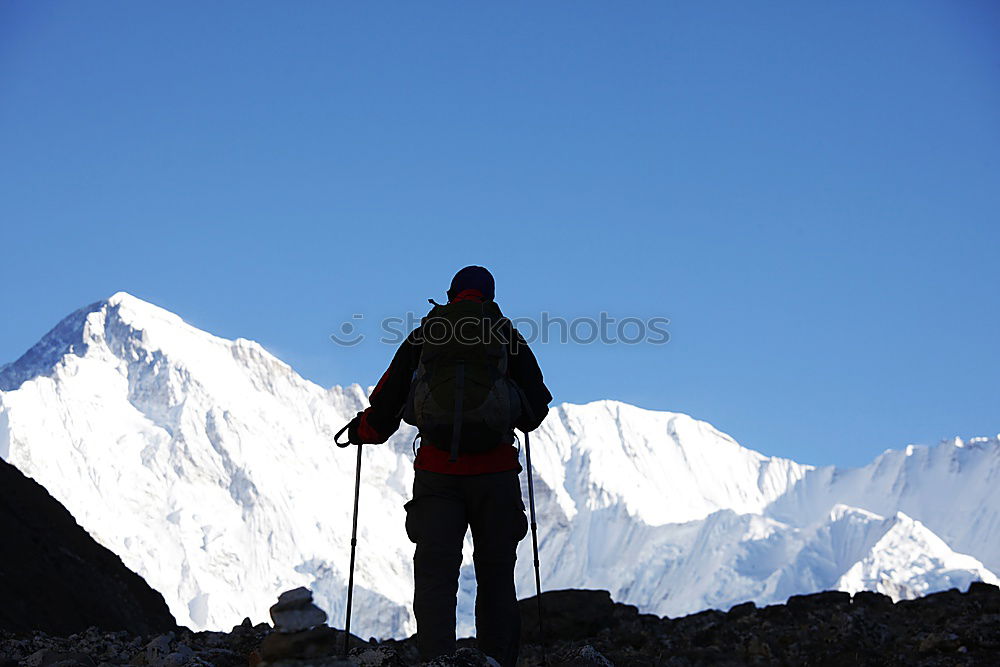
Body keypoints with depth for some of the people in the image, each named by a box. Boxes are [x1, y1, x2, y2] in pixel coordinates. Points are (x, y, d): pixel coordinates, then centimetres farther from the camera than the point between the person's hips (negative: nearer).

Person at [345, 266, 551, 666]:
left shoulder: (422, 338, 10)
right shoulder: (507, 337, 9)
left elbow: (386, 403, 9)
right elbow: (536, 406, 10)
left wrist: (360, 430, 29)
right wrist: (519, 417, 34)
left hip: (437, 473, 0)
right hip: (496, 472, 0)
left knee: (434, 573, -2)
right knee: (495, 577, 9)